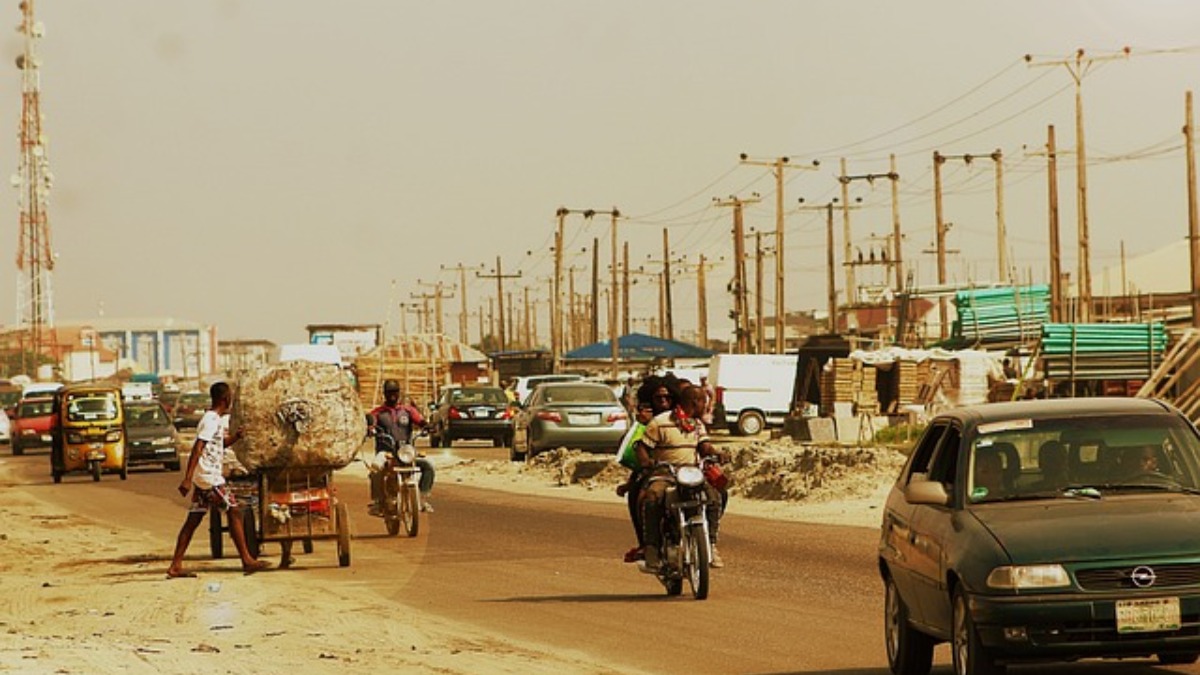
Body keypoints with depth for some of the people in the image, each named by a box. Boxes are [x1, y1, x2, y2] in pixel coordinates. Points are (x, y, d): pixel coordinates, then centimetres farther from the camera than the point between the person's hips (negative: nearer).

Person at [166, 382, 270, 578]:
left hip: (203, 478, 10)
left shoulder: (219, 419, 16)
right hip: (209, 477, -10)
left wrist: (235, 437, 11)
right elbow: (197, 449, -22)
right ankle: (247, 560, -4)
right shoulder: (210, 420, -14)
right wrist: (187, 479, -29)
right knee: (234, 512, -5)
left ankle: (176, 566, 5)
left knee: (193, 519, 7)